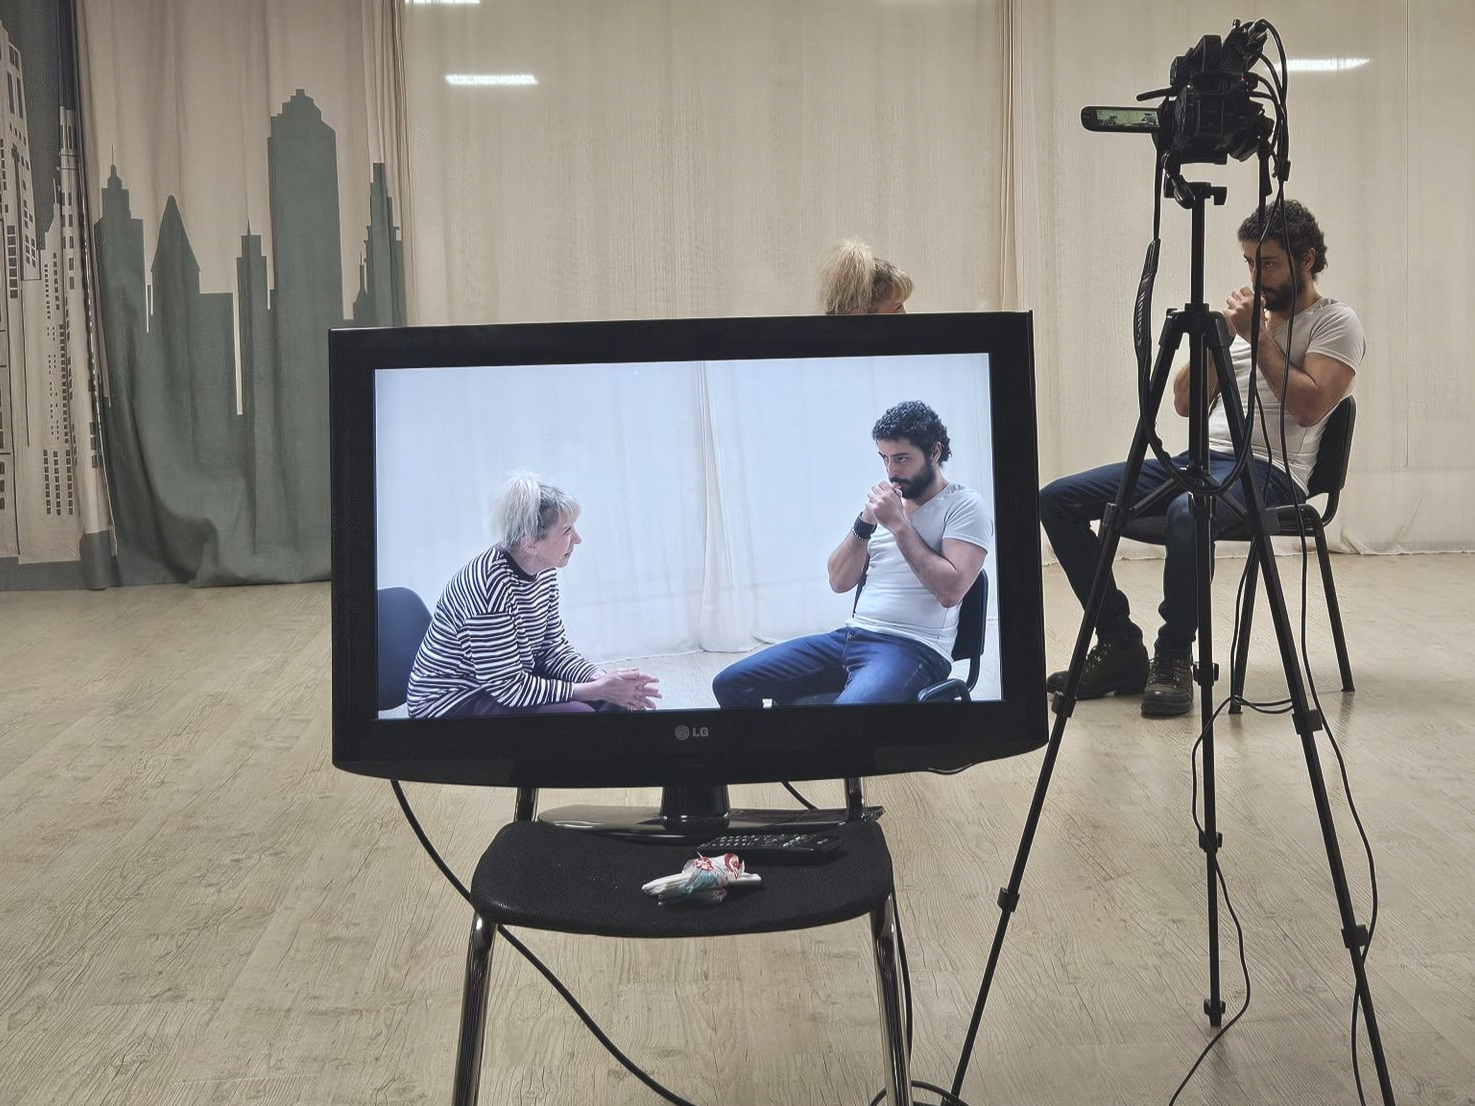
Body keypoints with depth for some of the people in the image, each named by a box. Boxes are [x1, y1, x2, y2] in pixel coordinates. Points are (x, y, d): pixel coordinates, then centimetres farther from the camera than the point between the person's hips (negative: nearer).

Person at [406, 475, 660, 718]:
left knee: (615, 698, -2)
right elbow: (508, 687, -27)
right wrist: (598, 689, -24)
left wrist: (601, 679, -13)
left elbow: (552, 646, 5)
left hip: (509, 681, 8)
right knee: (575, 711, -24)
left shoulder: (543, 569, -3)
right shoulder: (491, 583, -29)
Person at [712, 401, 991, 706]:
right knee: (730, 682, -2)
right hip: (851, 636, 7)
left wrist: (898, 523, -14)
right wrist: (865, 522, -3)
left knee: (850, 702, -41)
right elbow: (840, 581, 13)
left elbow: (950, 590, -17)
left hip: (912, 648, -7)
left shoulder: (964, 505, -3)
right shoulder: (885, 503, 17)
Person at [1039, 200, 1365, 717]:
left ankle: (1174, 658, -23)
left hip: (1270, 468, -8)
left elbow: (1309, 406, -14)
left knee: (1186, 513, -43)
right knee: (1058, 499, -8)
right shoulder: (1250, 316, 23)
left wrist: (1258, 338, -9)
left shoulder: (1335, 322, 3)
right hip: (1199, 457, 8)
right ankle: (1120, 645, -5)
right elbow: (1184, 402, 18)